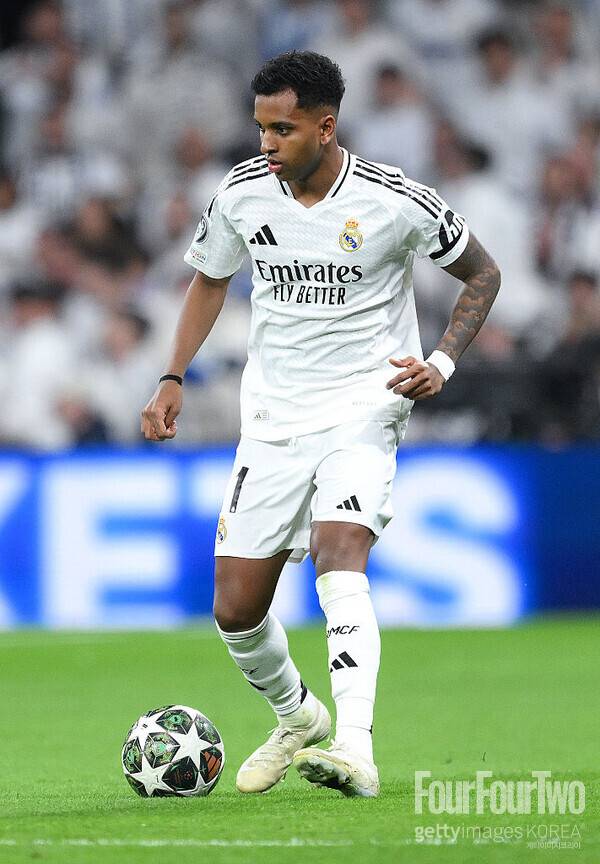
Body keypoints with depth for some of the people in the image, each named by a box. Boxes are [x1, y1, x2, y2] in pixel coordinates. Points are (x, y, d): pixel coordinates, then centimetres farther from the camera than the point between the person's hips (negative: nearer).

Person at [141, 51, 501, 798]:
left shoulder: (395, 201, -13)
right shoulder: (241, 193, -3)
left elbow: (482, 273, 3)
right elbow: (209, 279, 17)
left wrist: (442, 363, -11)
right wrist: (173, 379, 6)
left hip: (364, 408, -4)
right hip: (273, 419, 4)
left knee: (339, 561, -29)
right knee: (235, 607, 1)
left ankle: (354, 749, -39)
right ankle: (296, 718, 30)